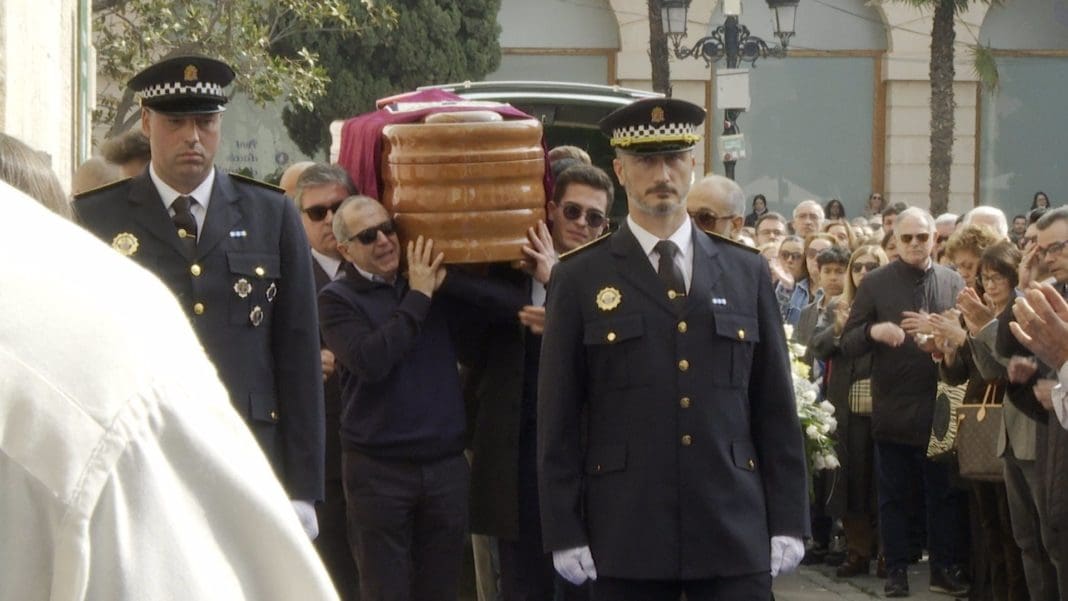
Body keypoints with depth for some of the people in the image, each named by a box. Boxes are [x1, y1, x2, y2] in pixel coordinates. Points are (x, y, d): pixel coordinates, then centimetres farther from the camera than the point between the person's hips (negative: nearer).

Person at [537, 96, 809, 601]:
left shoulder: (746, 273, 10)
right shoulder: (580, 279, 3)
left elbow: (776, 409, 10)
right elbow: (558, 420, 1)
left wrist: (788, 521, 5)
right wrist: (564, 532, -4)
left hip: (736, 538, 2)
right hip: (627, 538, -2)